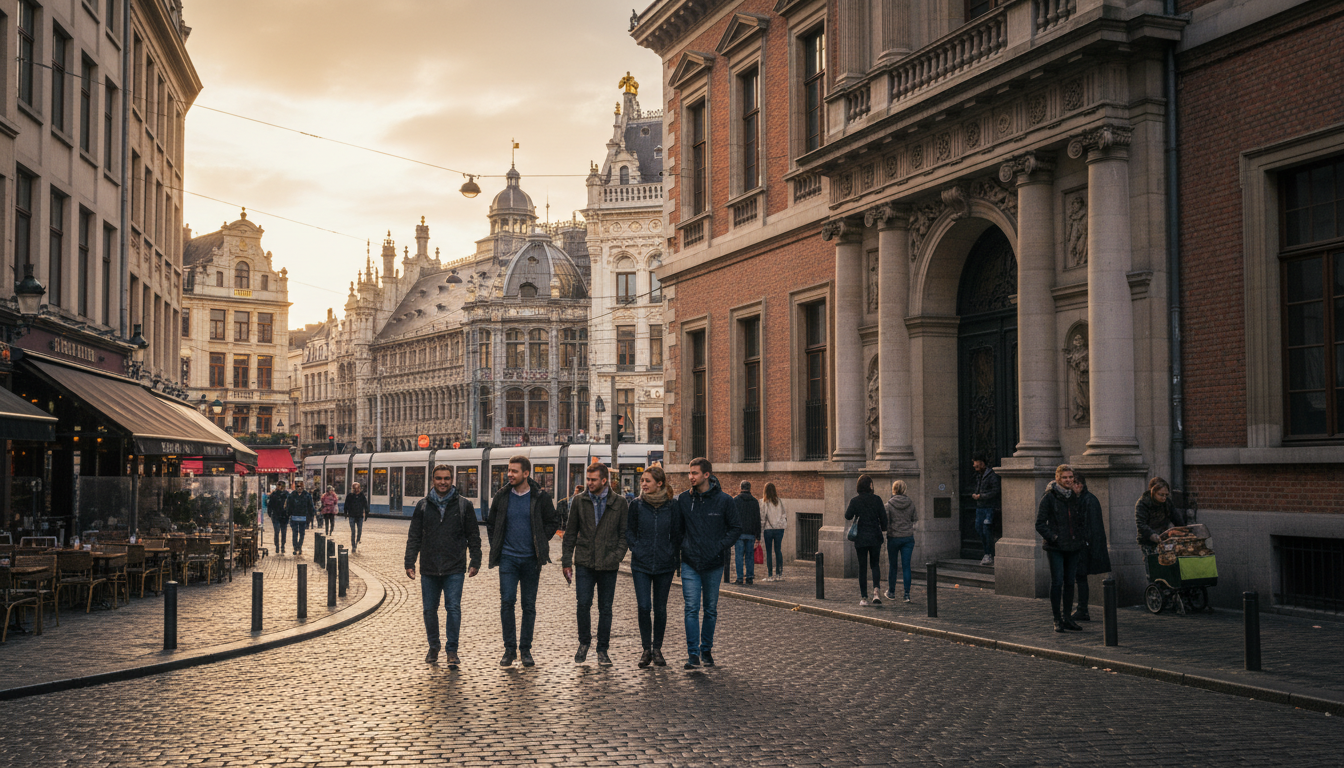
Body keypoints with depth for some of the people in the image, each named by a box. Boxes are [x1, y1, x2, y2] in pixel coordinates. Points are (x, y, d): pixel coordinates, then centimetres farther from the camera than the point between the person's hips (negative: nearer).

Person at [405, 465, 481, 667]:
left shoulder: (464, 505, 4)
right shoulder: (423, 506, 7)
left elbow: (473, 536, 7)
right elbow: (414, 537, 9)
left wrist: (475, 562, 2)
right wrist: (410, 562, 3)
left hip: (454, 569, -2)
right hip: (429, 569, 2)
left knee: (453, 607, -8)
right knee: (429, 609, 8)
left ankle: (452, 650, 2)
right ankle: (434, 646, 26)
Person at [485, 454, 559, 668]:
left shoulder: (540, 497, -3)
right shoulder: (502, 496, 3)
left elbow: (551, 523, 7)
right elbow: (491, 523, 15)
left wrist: (540, 543, -1)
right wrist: (496, 547, 7)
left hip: (531, 558, -1)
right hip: (508, 557, 1)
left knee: (529, 605, 5)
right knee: (507, 601, -6)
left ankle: (525, 650, 14)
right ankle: (510, 649, 4)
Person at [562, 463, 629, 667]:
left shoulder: (619, 503, 1)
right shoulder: (579, 501, 6)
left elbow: (624, 533, 3)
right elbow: (570, 533, 9)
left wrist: (617, 556, -9)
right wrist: (566, 560, 4)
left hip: (608, 565, -1)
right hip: (584, 562, 1)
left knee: (605, 608, 5)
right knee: (583, 603, -7)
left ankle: (602, 650, 16)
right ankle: (584, 642, 15)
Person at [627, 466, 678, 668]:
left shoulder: (671, 507, -1)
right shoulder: (636, 505, 0)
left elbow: (677, 533, 8)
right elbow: (629, 530, 8)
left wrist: (671, 551, -1)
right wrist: (636, 548, -3)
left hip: (665, 564, 0)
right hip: (641, 564, 0)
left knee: (660, 608, 7)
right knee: (644, 607, -7)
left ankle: (657, 648, 20)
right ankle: (646, 650, 5)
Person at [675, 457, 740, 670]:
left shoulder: (724, 500, -4)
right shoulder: (683, 499, 1)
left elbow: (736, 528, 4)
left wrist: (721, 546, -7)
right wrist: (683, 544, 1)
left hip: (713, 564, 0)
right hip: (690, 563, 0)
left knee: (711, 609, 10)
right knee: (692, 608, -7)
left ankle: (706, 650, 23)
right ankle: (693, 653, -3)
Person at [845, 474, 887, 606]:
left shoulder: (855, 501, -6)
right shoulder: (876, 499, -4)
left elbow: (848, 516, -8)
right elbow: (883, 516, -2)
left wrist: (847, 509, 13)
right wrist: (884, 529, 17)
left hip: (860, 538, 0)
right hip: (875, 537, 0)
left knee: (862, 567, 7)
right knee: (875, 564, 13)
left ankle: (864, 598, 7)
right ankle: (876, 590, -10)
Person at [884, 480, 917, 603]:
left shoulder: (889, 504, -10)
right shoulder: (910, 503, -2)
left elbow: (886, 522, -9)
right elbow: (913, 519, 9)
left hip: (894, 537, -2)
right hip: (908, 537, 2)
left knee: (892, 565, 12)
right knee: (906, 566, 3)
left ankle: (891, 592, 23)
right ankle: (907, 594, -3)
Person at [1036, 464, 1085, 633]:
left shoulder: (1074, 497, 11)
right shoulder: (1049, 497, -6)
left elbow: (1081, 521, 24)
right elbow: (1040, 523, -7)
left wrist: (1082, 536, 10)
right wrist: (1052, 537, -15)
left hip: (1073, 546, 6)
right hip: (1055, 548, -5)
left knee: (1070, 582, 9)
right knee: (1057, 582, -7)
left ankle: (1067, 617, 18)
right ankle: (1057, 620, -1)